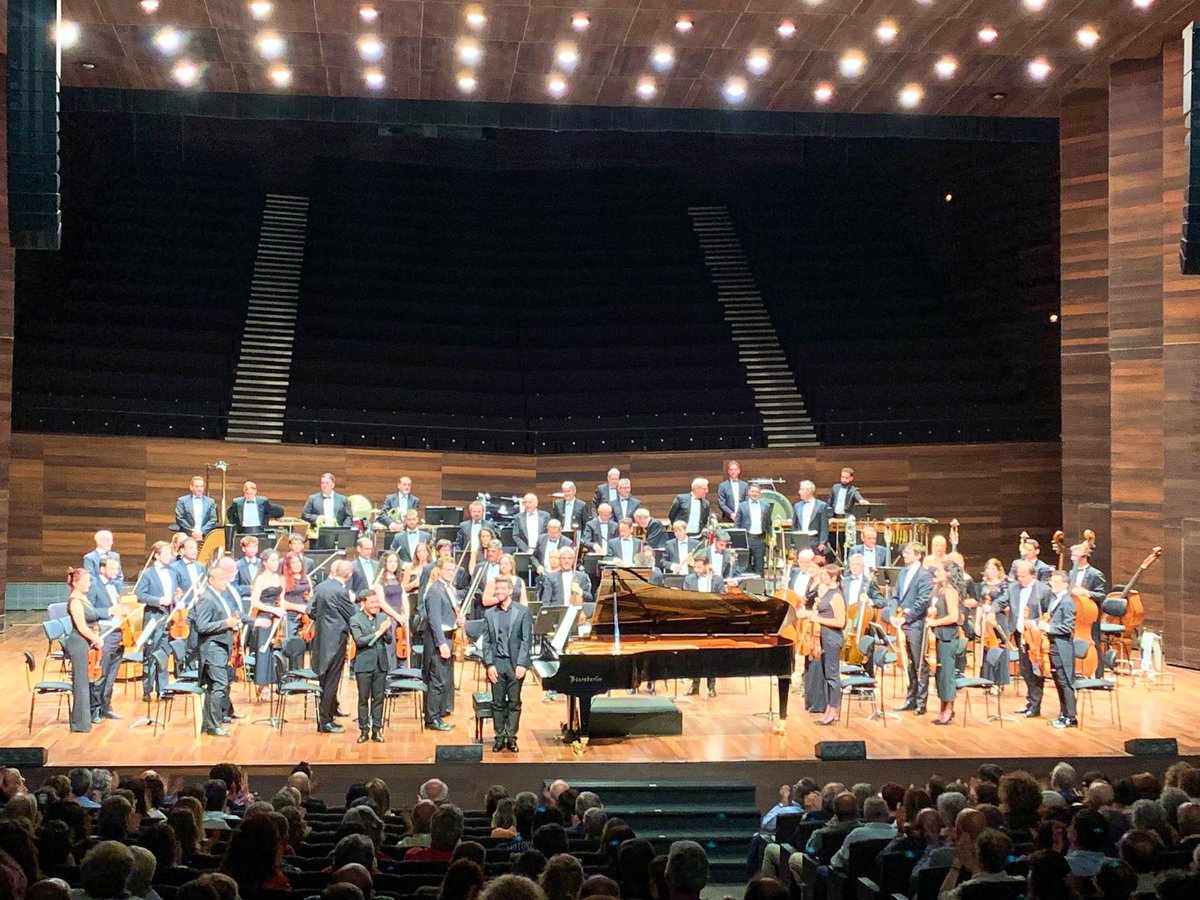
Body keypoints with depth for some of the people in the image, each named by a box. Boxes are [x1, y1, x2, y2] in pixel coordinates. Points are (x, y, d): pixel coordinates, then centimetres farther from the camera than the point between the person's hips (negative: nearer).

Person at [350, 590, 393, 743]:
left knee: (378, 698, 6)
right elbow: (359, 641, -15)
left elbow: (389, 640, 6)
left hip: (381, 663, 3)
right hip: (364, 665, -3)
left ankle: (377, 730, 12)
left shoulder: (383, 617, 7)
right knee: (363, 699, 3)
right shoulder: (355, 619, -5)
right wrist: (378, 632, -16)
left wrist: (386, 631, -15)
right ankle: (364, 730, 11)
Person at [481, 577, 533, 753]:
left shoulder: (522, 612, 1)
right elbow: (486, 641, 6)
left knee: (514, 703, 2)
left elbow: (526, 640, -3)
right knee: (498, 703, 3)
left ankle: (511, 737, 8)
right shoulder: (489, 614, 8)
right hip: (496, 665, 2)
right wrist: (489, 664, -5)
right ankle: (500, 737, 10)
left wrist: (521, 664, -11)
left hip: (515, 664, -2)